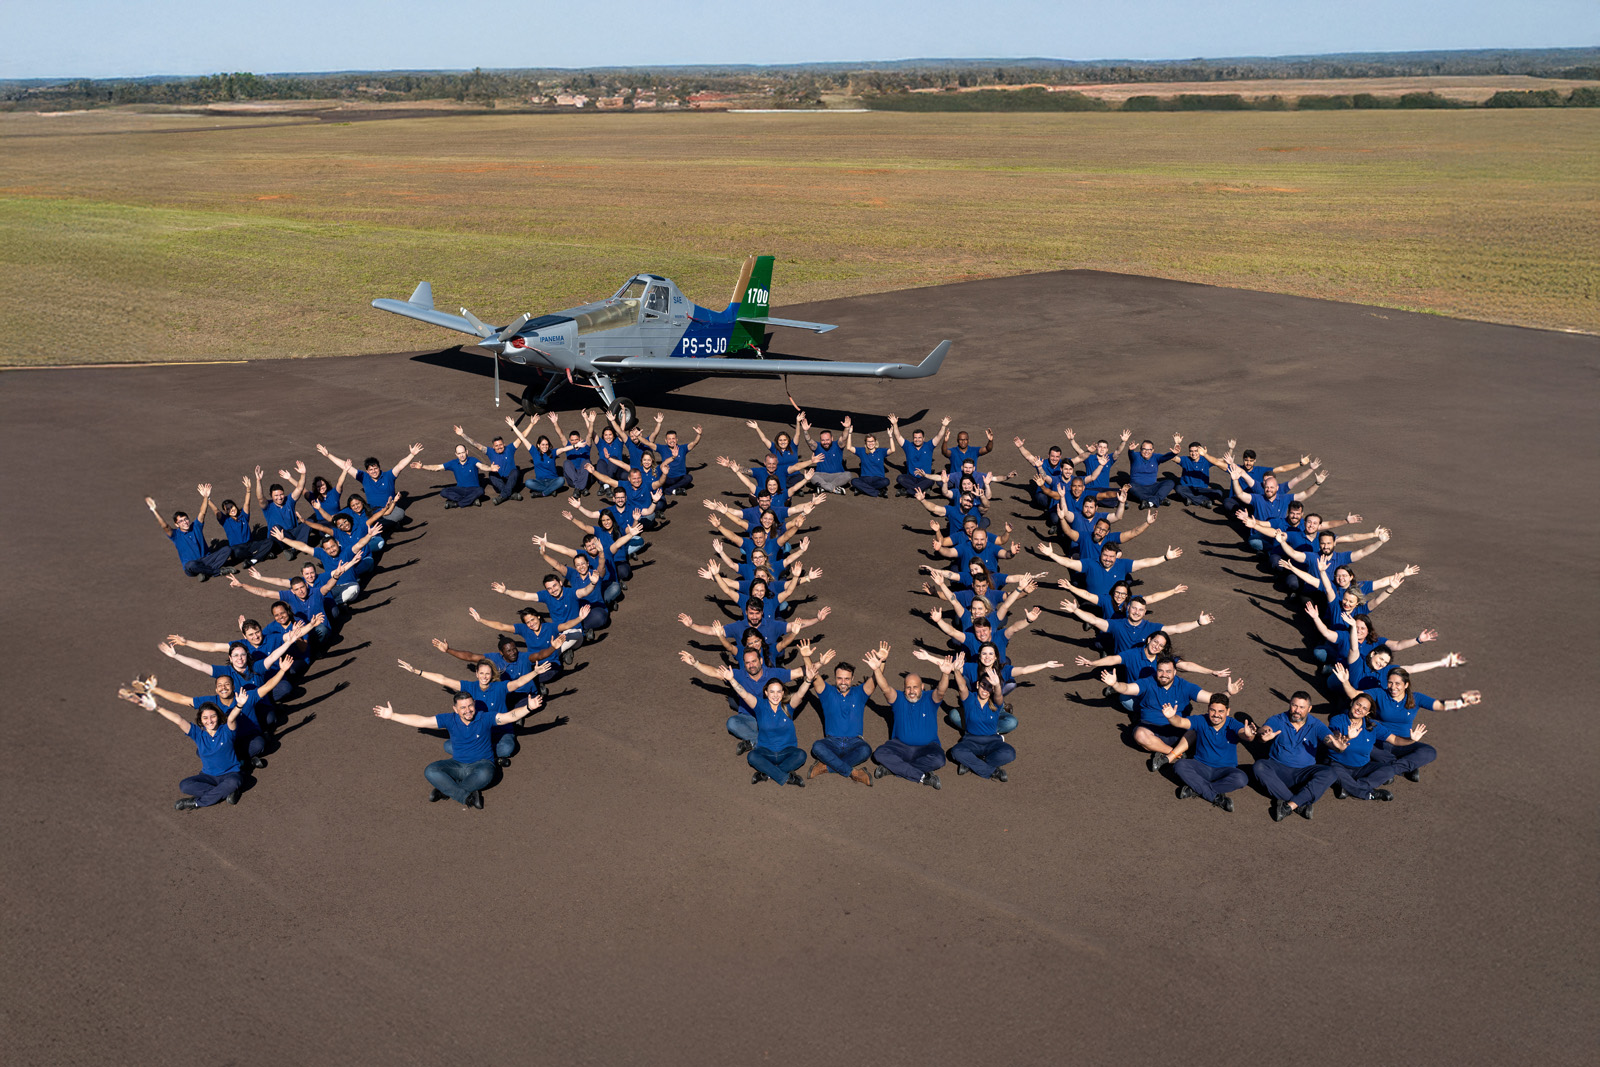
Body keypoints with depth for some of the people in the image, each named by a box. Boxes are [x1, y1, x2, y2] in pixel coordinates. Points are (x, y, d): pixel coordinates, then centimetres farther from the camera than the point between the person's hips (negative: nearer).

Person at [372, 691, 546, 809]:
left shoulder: (485, 719, -10)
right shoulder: (450, 720, -2)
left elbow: (510, 716, -18)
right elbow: (421, 721, 1)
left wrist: (528, 707, -37)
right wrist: (392, 716, -1)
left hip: (481, 763, -3)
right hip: (457, 764, 3)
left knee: (484, 775, -40)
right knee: (430, 771, -24)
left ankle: (445, 789, -20)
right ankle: (467, 796, -31)